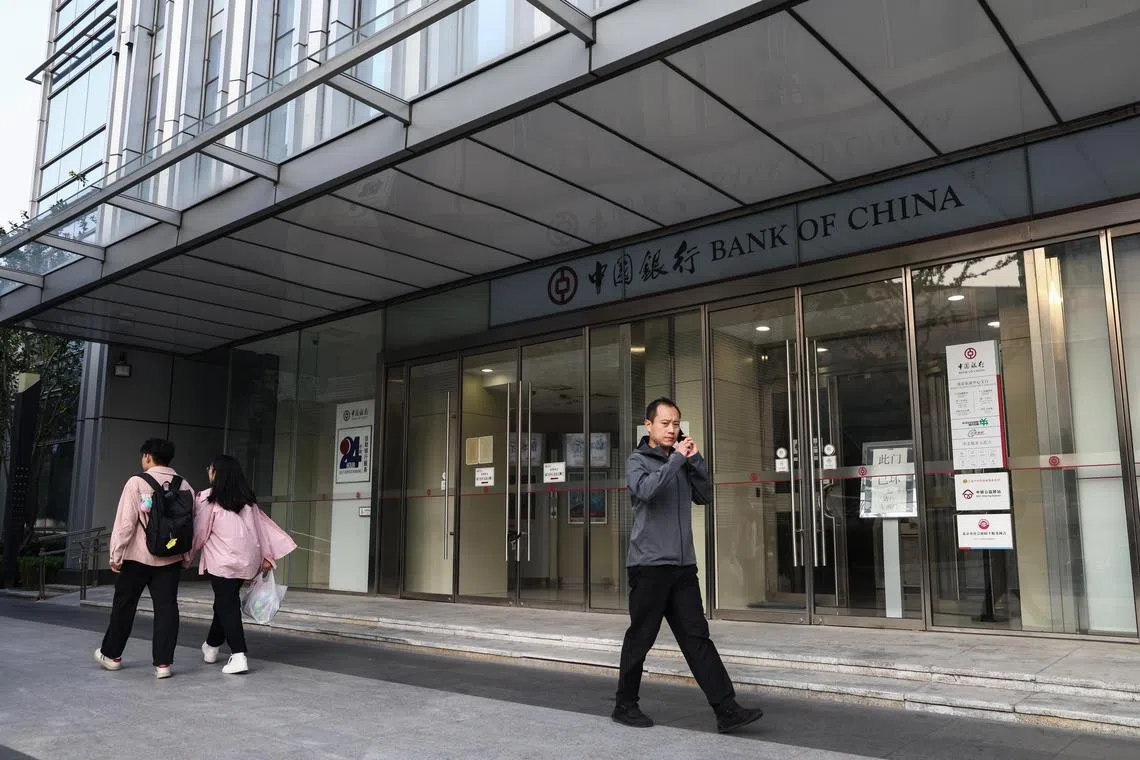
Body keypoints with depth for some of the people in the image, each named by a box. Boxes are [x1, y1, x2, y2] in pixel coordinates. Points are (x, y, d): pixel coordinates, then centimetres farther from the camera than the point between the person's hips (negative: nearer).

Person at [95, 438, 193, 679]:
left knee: (124, 605, 14)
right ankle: (163, 662, 3)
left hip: (137, 556, -2)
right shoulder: (184, 486, 2)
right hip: (170, 558, 3)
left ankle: (112, 654, 30)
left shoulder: (137, 482, -9)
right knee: (166, 607, 5)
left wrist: (116, 554, -4)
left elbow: (125, 522, -12)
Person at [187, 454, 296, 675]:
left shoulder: (208, 498, -6)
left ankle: (238, 656, -12)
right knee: (226, 601, 21)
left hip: (222, 561, -6)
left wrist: (188, 556, 11)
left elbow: (199, 530, -2)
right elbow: (261, 524, 7)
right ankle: (212, 646, 38)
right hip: (247, 559, 6)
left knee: (227, 605, -3)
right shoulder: (247, 499, 9)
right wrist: (267, 555, 10)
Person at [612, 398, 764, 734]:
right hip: (649, 564, -5)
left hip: (682, 565, 5)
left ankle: (726, 710, 1)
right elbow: (646, 490, -22)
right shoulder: (639, 459, -2)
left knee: (697, 637, 3)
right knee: (641, 637, 4)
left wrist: (696, 459, -1)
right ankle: (625, 705, 19)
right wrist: (677, 459, -17)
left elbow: (705, 496, 10)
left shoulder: (680, 461, 14)